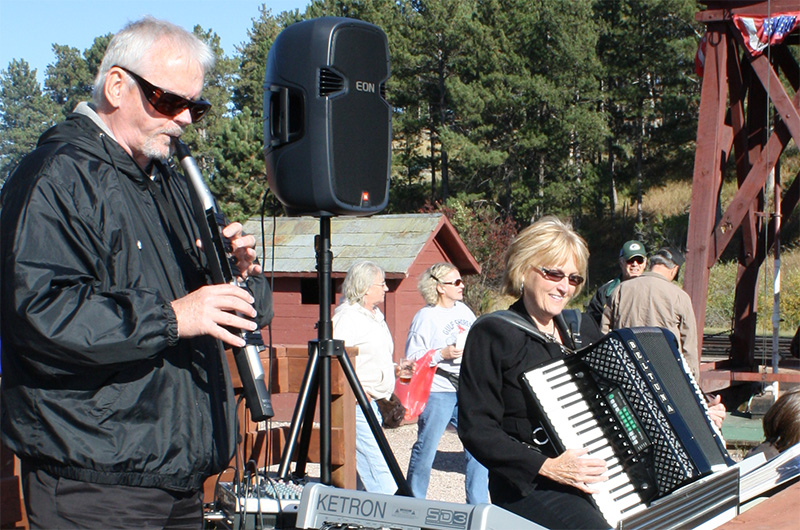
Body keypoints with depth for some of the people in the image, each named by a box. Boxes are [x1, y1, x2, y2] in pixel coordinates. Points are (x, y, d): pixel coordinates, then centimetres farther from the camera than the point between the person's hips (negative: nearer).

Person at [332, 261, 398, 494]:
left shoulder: (375, 316, 19)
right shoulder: (346, 317, -12)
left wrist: (395, 368, 11)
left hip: (372, 404, 10)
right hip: (355, 405, -10)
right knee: (376, 470, -13)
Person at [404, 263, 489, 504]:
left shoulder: (464, 310, 14)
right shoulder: (425, 317, -6)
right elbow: (412, 357, -11)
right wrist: (443, 354, -20)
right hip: (437, 392, -6)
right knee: (426, 449, 1)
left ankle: (478, 506, 14)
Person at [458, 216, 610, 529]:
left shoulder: (581, 330, 17)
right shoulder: (493, 334, -4)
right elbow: (476, 428, -10)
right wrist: (546, 466, -19)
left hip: (593, 478, 8)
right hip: (530, 489, -8)